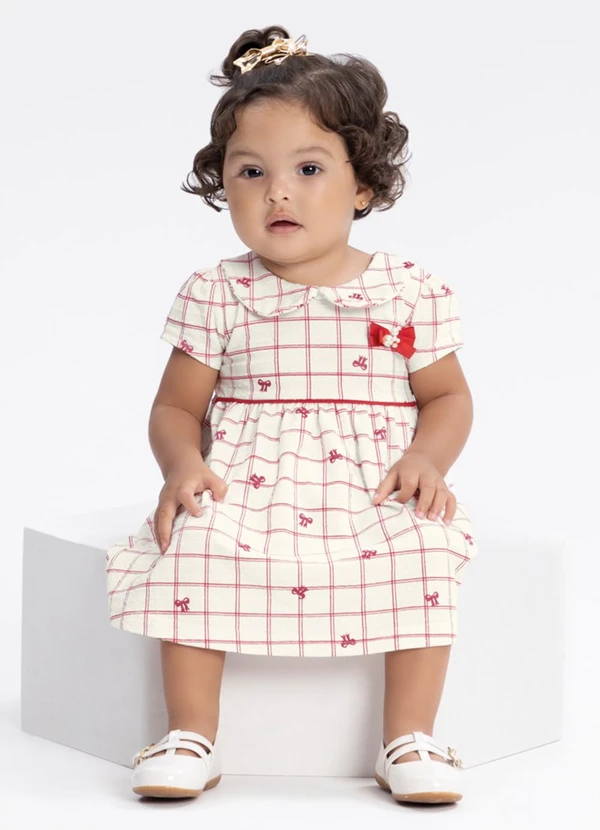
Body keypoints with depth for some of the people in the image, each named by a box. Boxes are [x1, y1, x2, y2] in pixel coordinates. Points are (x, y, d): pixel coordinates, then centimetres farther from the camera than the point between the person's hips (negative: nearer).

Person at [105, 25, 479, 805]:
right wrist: (182, 463, -13)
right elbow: (176, 406, 8)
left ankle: (409, 739, -15)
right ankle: (191, 735, -15)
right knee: (195, 543, -28)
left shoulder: (407, 291, 3)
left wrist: (427, 459, -10)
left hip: (374, 492, 0)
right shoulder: (217, 295, 4)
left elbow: (448, 396, 10)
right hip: (243, 490, 0)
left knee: (424, 546, -29)